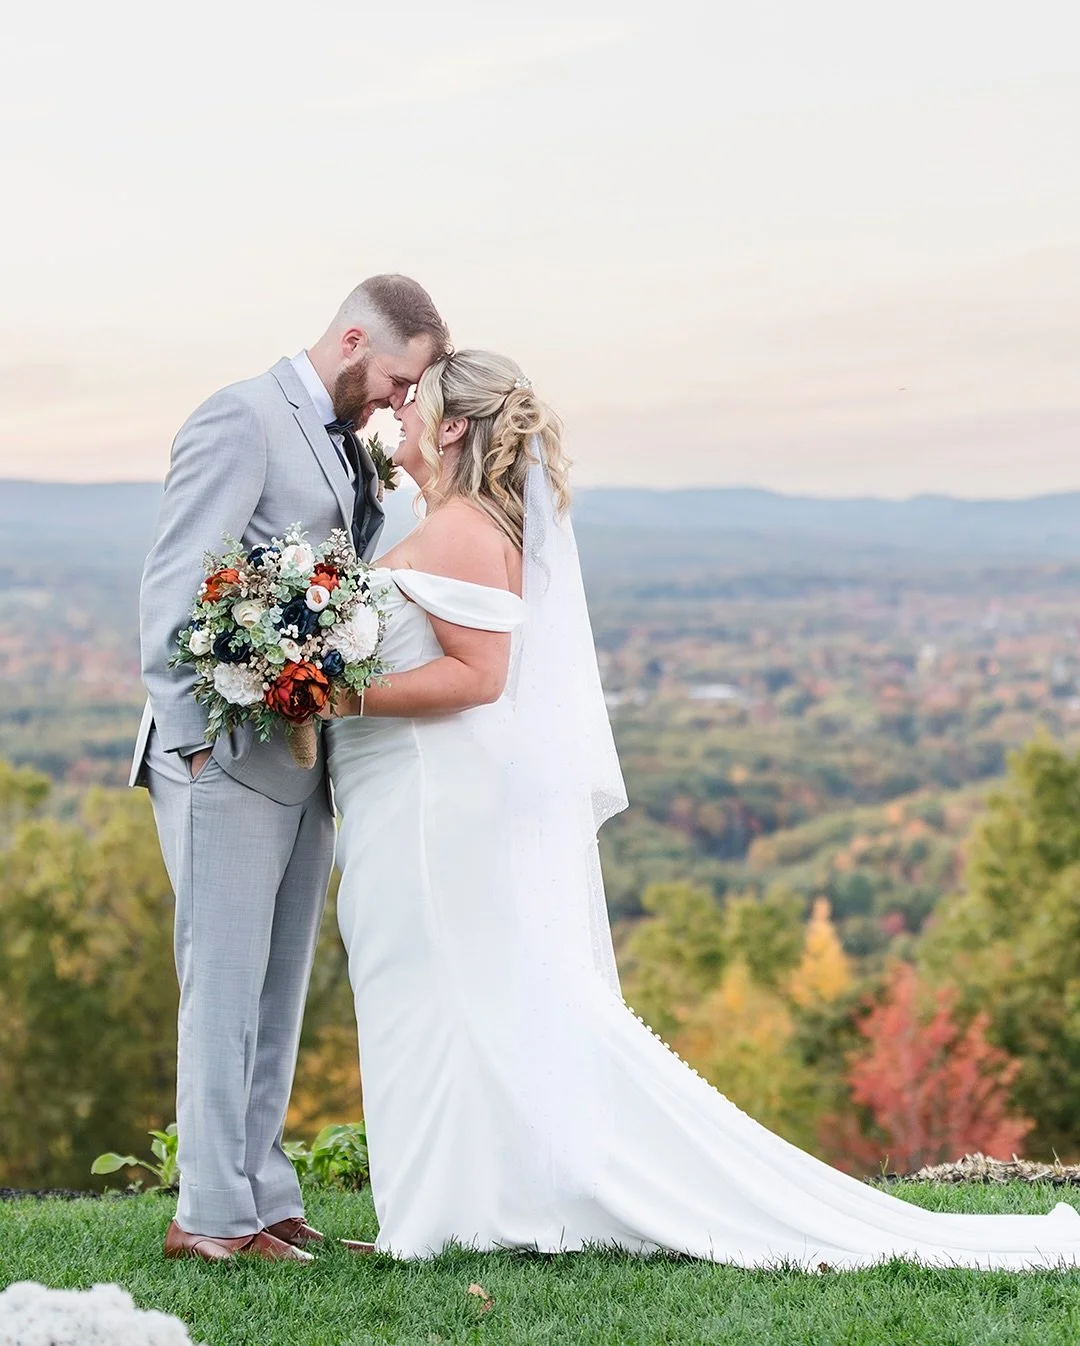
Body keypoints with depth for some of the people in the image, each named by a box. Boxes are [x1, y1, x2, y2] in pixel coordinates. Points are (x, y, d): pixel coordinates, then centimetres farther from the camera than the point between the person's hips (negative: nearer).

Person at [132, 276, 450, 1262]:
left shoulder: (349, 442, 17)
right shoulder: (240, 421, -9)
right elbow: (172, 589, -15)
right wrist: (197, 738, -18)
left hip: (304, 763, 8)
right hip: (230, 761, -8)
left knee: (278, 993, 11)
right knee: (226, 985, -4)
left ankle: (264, 1200, 19)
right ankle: (211, 1215, 2)